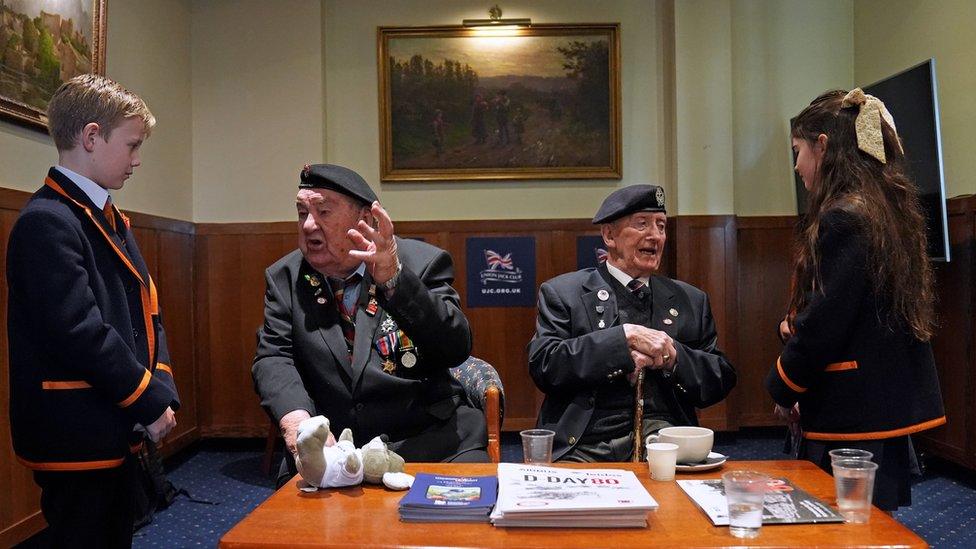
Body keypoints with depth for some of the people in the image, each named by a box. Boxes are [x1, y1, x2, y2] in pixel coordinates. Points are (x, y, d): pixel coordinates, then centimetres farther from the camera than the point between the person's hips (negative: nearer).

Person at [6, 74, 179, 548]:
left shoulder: (112, 221, 13)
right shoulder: (47, 221, -17)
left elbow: (145, 313, 12)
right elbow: (80, 333, -24)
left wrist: (161, 390, 0)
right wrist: (150, 402, -15)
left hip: (118, 433, 9)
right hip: (77, 439, -9)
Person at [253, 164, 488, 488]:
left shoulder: (421, 263, -3)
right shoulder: (284, 278, 8)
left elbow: (456, 349, -14)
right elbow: (273, 358, 0)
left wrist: (393, 280, -29)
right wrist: (296, 420, -21)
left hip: (427, 441, -2)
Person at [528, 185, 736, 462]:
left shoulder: (691, 301, 18)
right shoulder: (561, 292, 7)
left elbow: (722, 380, 14)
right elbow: (543, 364, -8)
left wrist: (672, 356, -6)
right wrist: (625, 336, -14)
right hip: (586, 446, -2)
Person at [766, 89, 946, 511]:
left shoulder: (843, 219, -17)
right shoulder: (890, 210, 11)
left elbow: (825, 323, -18)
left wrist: (783, 388, -3)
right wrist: (797, 325, 6)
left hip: (855, 411, -9)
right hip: (892, 406, 9)